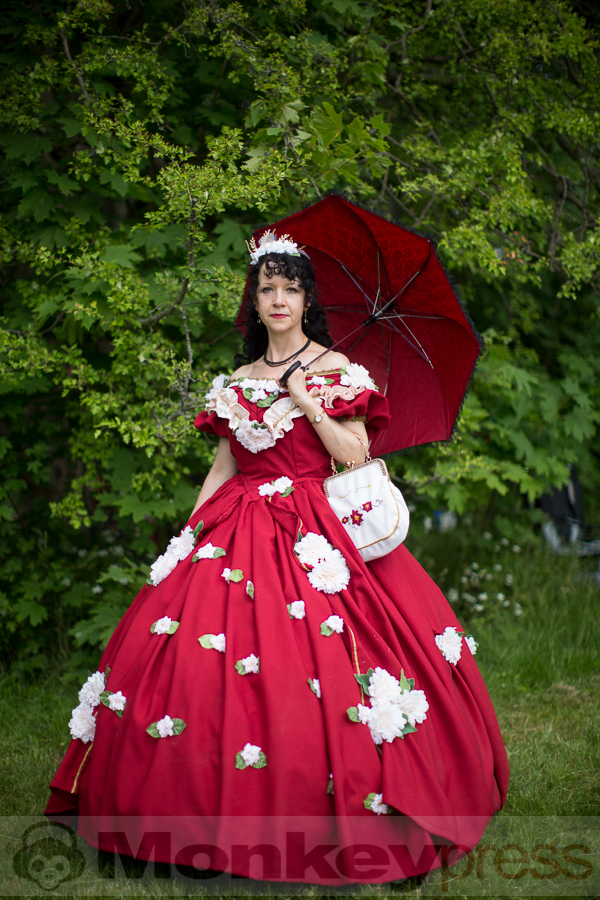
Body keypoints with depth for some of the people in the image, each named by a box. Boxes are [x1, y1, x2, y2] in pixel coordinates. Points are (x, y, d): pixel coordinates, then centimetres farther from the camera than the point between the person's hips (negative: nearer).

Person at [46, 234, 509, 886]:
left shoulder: (335, 369, 4)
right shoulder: (237, 382, 15)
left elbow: (355, 455, -4)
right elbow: (223, 466, 15)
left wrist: (306, 401, -9)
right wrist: (188, 533, 8)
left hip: (315, 530, -4)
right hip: (238, 531, 4)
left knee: (318, 673, -14)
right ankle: (229, 818, 5)